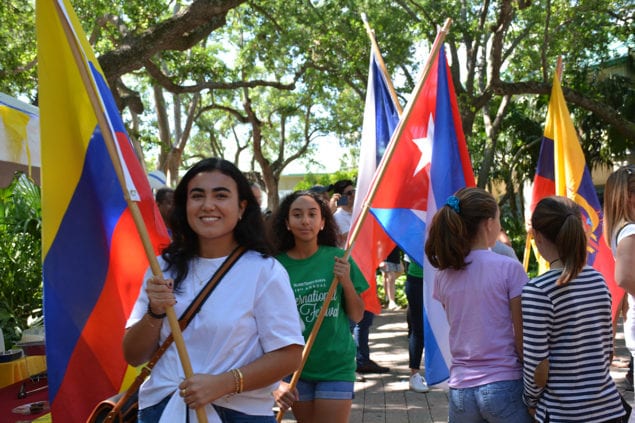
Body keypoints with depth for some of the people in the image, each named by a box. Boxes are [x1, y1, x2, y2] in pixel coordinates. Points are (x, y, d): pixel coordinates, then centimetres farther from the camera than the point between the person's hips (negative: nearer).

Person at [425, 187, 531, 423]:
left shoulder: (443, 276, 3)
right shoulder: (509, 269, -9)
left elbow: (460, 330, 10)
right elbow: (522, 339, -8)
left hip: (460, 388, 4)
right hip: (505, 386, -4)